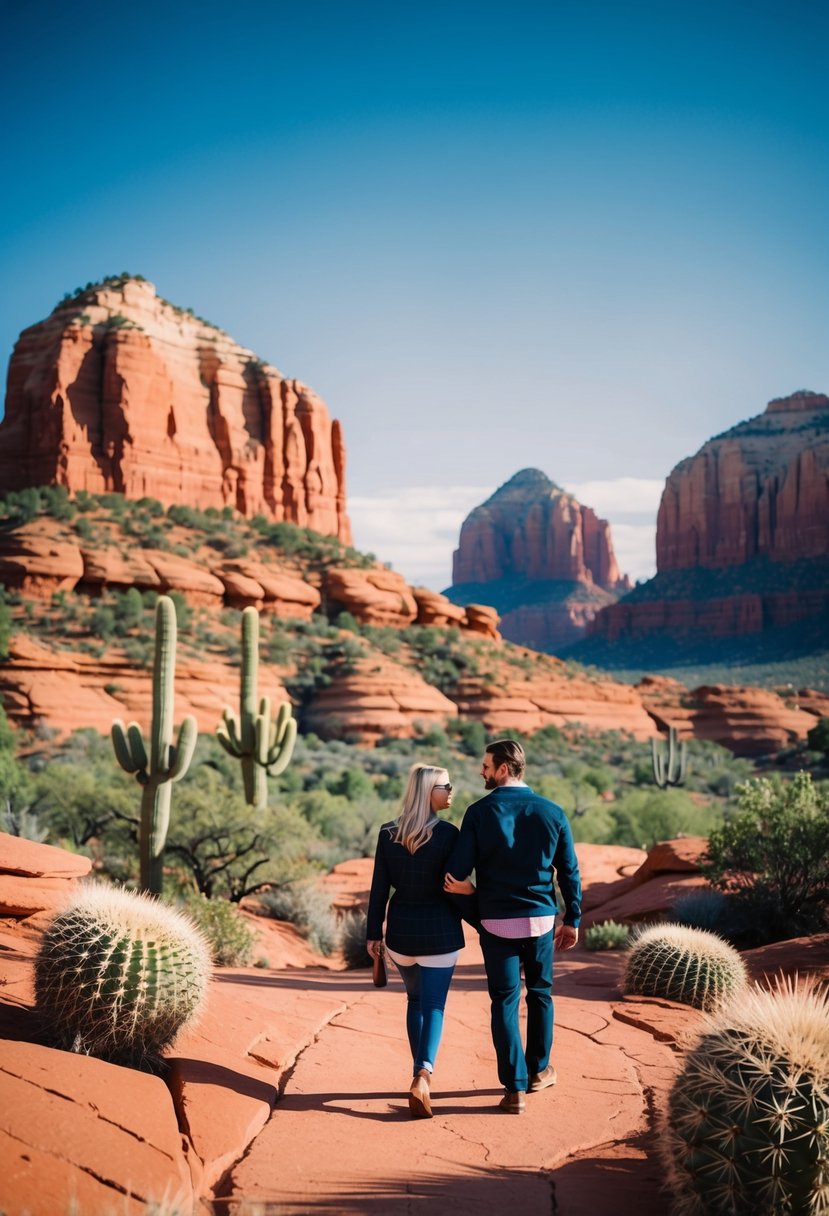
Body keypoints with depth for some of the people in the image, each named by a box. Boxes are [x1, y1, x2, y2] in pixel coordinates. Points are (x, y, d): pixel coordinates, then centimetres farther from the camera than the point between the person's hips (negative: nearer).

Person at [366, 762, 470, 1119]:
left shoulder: (388, 833, -1)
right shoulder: (448, 834, -13)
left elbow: (379, 888, 1)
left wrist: (373, 933, 8)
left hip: (401, 929, 4)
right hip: (439, 931, -4)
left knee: (415, 1000, 23)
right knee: (433, 1007, 2)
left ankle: (420, 1074, 26)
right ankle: (423, 1076, -18)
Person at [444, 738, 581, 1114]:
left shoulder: (480, 811, -9)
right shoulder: (551, 812, -2)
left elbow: (457, 871, -12)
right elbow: (569, 871, 2)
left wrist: (458, 886, 9)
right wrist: (572, 920, 10)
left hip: (497, 922, -2)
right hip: (541, 919, 2)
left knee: (505, 1002, 5)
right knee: (540, 993, 21)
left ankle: (515, 1088, 3)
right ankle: (538, 1070, 34)